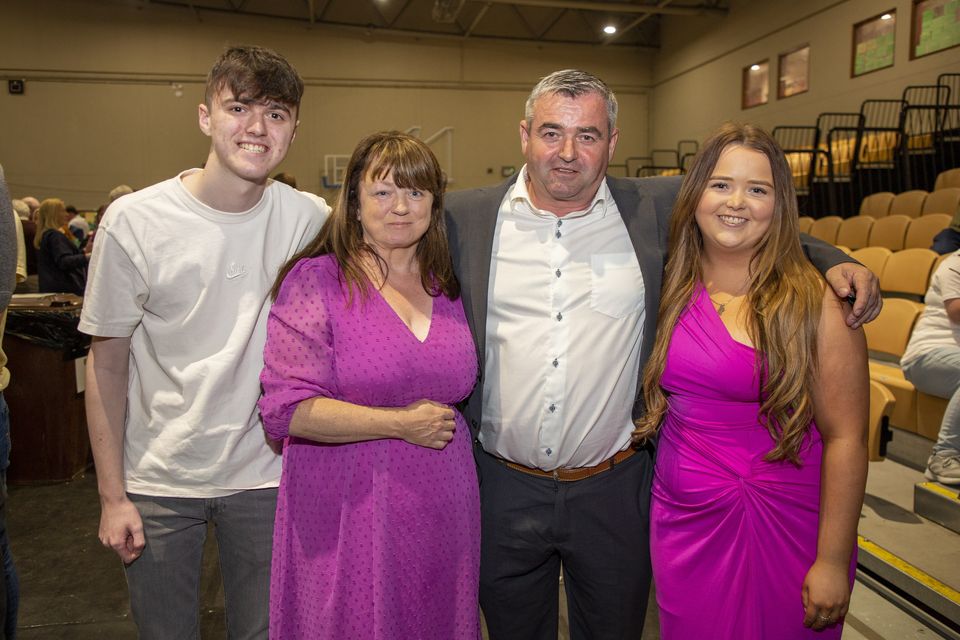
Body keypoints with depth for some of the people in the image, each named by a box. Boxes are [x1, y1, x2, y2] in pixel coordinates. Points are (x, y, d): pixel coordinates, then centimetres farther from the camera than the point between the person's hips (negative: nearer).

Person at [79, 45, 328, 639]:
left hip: (266, 476, 1)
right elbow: (107, 365, -4)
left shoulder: (312, 220, -7)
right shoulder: (134, 221, -11)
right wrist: (112, 495, -4)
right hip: (158, 481, -1)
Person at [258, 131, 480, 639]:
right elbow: (286, 408, -17)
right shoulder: (316, 279, -9)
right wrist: (402, 424, -16)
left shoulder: (447, 288, 8)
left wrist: (444, 423, 5)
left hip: (441, 516, 5)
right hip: (348, 520, -4)